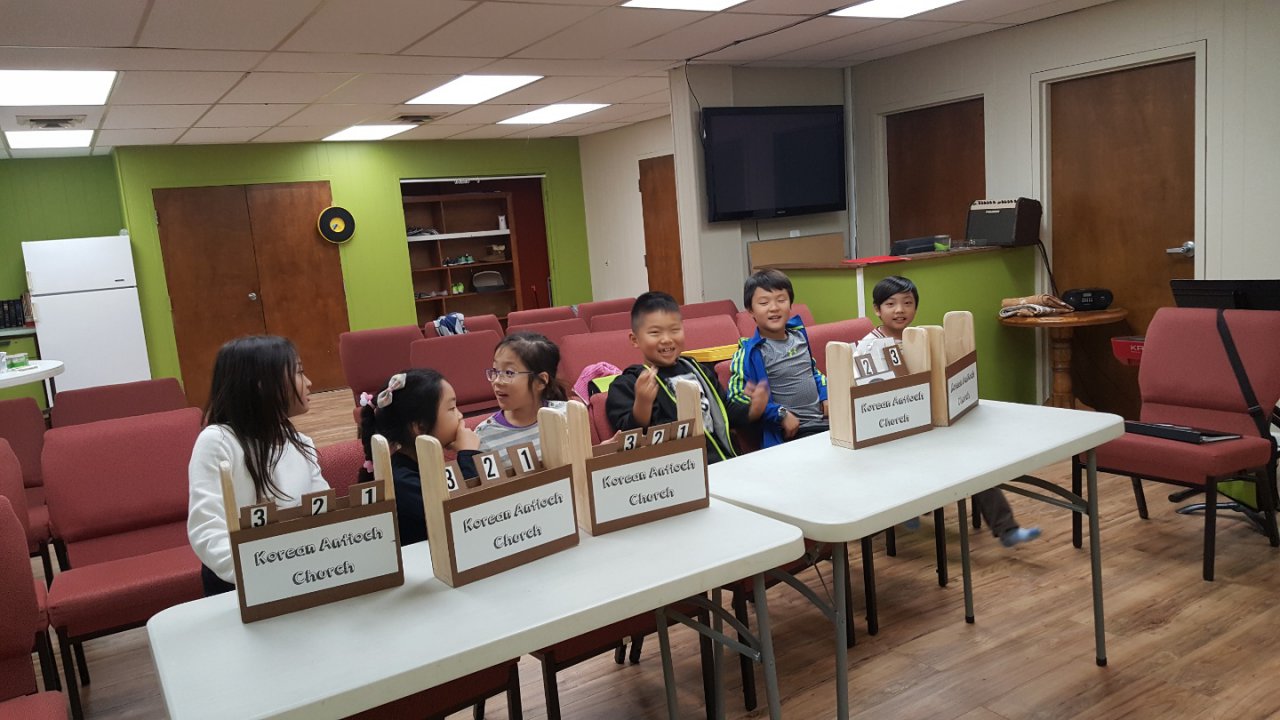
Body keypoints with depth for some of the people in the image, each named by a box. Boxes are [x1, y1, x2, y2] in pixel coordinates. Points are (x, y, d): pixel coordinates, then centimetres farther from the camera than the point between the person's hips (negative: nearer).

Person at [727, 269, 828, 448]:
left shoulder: (799, 334, 13)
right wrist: (781, 414, -16)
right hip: (792, 433, -7)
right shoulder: (750, 352, -9)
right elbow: (737, 398, -14)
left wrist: (825, 397, 13)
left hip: (824, 420, 7)